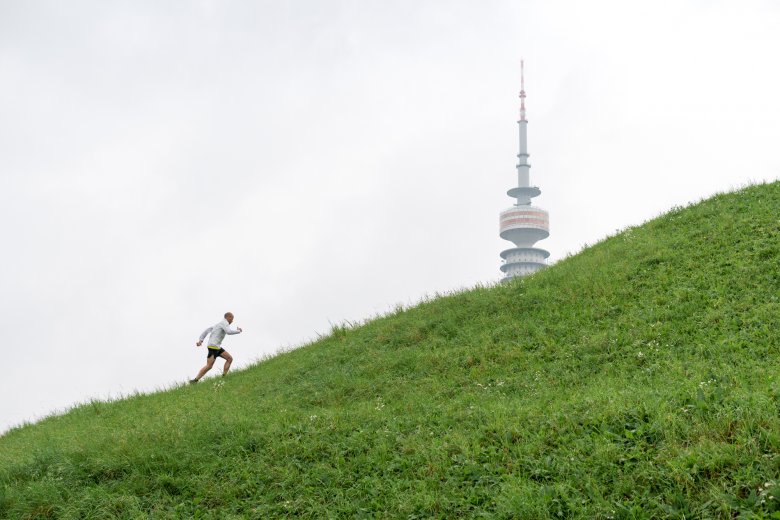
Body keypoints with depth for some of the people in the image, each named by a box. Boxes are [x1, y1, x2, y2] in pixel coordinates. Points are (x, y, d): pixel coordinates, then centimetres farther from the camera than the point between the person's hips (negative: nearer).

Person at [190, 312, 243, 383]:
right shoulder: (225, 323, -7)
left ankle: (224, 377, 4)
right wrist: (238, 331, -9)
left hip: (217, 347, 10)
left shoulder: (219, 324, 22)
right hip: (213, 347, -10)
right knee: (209, 366, -14)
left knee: (230, 358, 6)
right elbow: (229, 331, -27)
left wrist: (200, 341, 10)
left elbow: (206, 331, 18)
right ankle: (195, 380, -12)